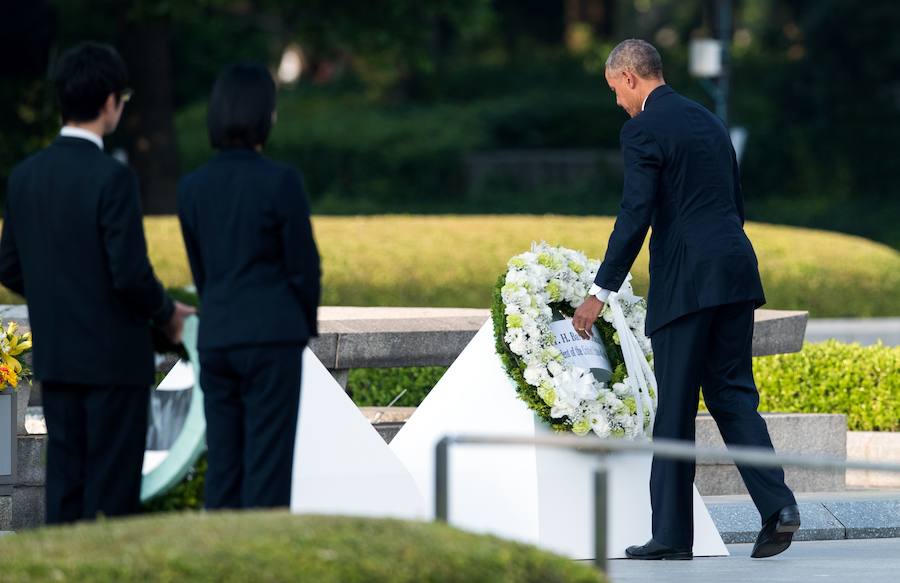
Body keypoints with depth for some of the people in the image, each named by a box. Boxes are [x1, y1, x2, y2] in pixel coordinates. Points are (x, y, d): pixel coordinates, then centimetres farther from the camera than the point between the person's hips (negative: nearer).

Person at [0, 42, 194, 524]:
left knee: (65, 486, 9)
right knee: (112, 493, -1)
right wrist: (165, 313, 0)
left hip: (55, 357, 6)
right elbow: (131, 273, -19)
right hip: (114, 357, -6)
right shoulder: (111, 178, -16)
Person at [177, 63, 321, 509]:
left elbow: (200, 270, 10)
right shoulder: (281, 182, -11)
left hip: (216, 339, 5)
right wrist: (307, 327, 12)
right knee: (268, 470, -3)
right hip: (272, 338, -5)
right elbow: (304, 266, -5)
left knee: (224, 468, 7)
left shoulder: (192, 187, 4)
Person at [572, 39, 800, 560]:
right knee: (733, 395, 10)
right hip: (736, 270, 7)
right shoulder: (708, 121, 18)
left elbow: (635, 217, -14)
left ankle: (672, 533, 4)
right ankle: (777, 504, -7)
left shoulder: (643, 130, -7)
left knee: (676, 408, 0)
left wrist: (601, 292, -10)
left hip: (685, 281, -7)